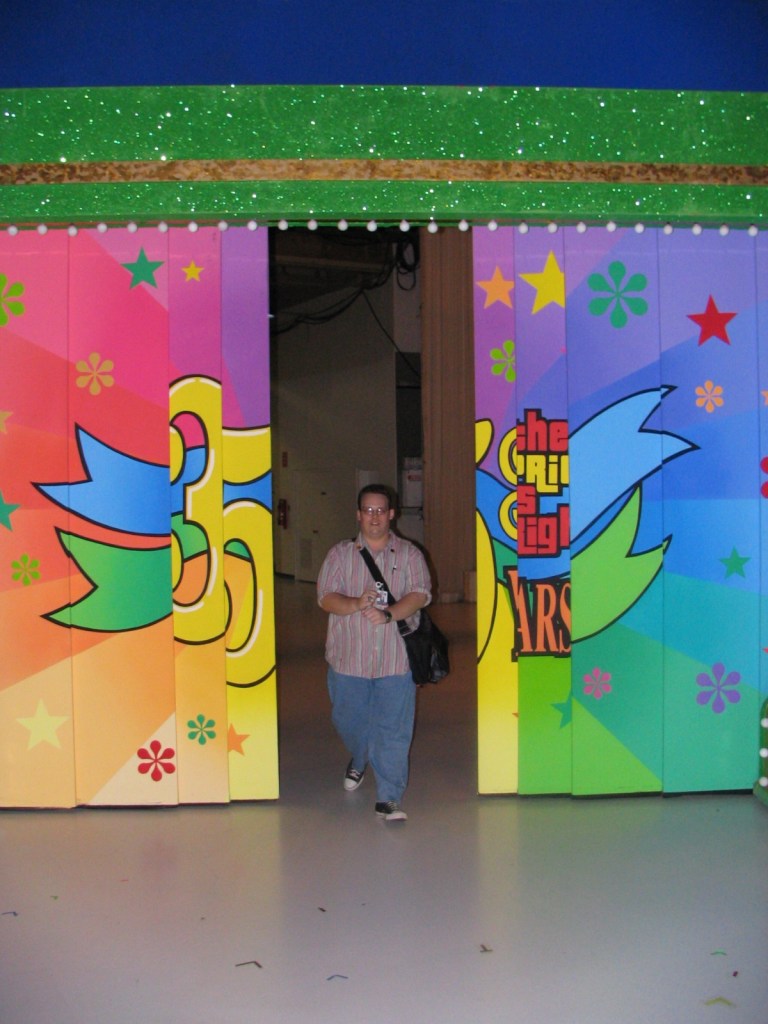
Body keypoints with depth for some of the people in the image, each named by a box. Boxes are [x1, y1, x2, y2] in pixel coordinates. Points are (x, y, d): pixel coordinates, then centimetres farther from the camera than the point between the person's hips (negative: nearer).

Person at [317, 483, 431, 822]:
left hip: (396, 658, -1)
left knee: (393, 729, -3)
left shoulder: (409, 554, 5)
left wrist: (389, 614, -24)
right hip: (348, 658, 2)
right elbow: (325, 598, -3)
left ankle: (388, 799, 7)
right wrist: (356, 604, -23)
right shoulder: (340, 554, 7)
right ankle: (358, 760, 49)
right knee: (348, 721, 16)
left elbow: (420, 593, -7)